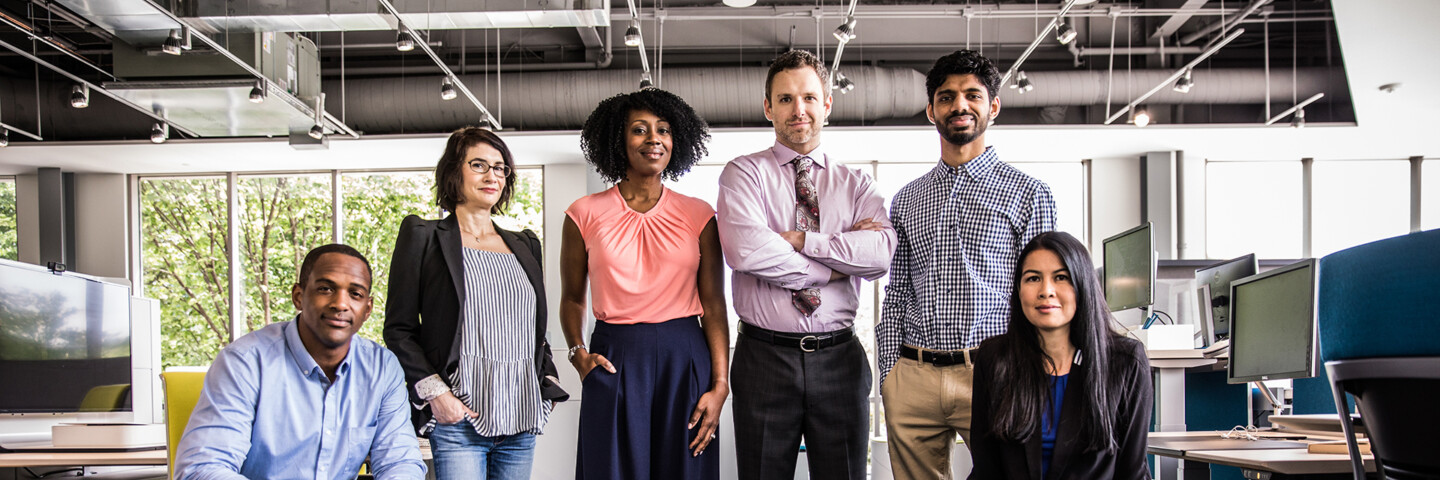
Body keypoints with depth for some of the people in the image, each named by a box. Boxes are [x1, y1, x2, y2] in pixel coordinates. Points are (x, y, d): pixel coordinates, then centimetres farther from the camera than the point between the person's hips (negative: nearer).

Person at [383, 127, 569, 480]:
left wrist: (548, 385, 9)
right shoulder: (422, 236, 5)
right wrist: (435, 392, -11)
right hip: (459, 419, -4)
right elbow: (399, 329, 0)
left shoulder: (525, 245, 18)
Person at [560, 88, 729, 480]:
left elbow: (713, 305, 2)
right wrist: (578, 352, -6)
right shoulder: (585, 214, 4)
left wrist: (720, 385, -6)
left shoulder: (699, 216, 5)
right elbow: (572, 298, 11)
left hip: (685, 361, 1)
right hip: (614, 363, -1)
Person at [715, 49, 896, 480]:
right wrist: (833, 268, -9)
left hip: (840, 359, 2)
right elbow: (746, 250, -16)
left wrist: (798, 238, -13)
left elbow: (881, 252, -9)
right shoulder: (743, 174, 3)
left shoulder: (856, 184, 10)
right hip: (765, 358, -2)